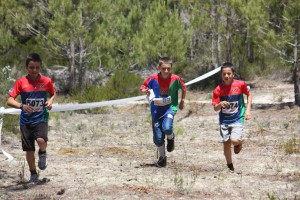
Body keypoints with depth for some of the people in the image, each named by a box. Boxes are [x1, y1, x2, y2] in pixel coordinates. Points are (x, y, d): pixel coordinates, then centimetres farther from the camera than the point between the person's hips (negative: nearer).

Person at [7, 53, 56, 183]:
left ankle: (42, 153, 7)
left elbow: (53, 94, 16)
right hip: (26, 120, 1)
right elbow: (9, 100, -8)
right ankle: (33, 174, 23)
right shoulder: (21, 82, -6)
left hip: (41, 118, -1)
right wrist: (21, 106, -27)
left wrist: (50, 101, -6)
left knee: (41, 140, -28)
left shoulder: (46, 81, -3)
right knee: (29, 149, 5)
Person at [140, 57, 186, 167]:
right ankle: (162, 157, 27)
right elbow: (142, 88, 1)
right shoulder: (153, 78, -12)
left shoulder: (175, 79, -12)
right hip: (156, 110, 2)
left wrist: (182, 100, 11)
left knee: (167, 128, -29)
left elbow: (183, 88, 8)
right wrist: (145, 91, -21)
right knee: (158, 137, 2)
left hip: (170, 108, -1)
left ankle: (171, 138, 8)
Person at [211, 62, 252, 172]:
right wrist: (220, 104, -27)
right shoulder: (218, 89, -8)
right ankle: (230, 166, 24)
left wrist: (248, 110, -2)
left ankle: (239, 143, 16)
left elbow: (249, 95, 8)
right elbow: (215, 108, -4)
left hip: (237, 118, -2)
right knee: (226, 144, 5)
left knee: (234, 140, -21)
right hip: (224, 120, 2)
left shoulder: (240, 84, -10)